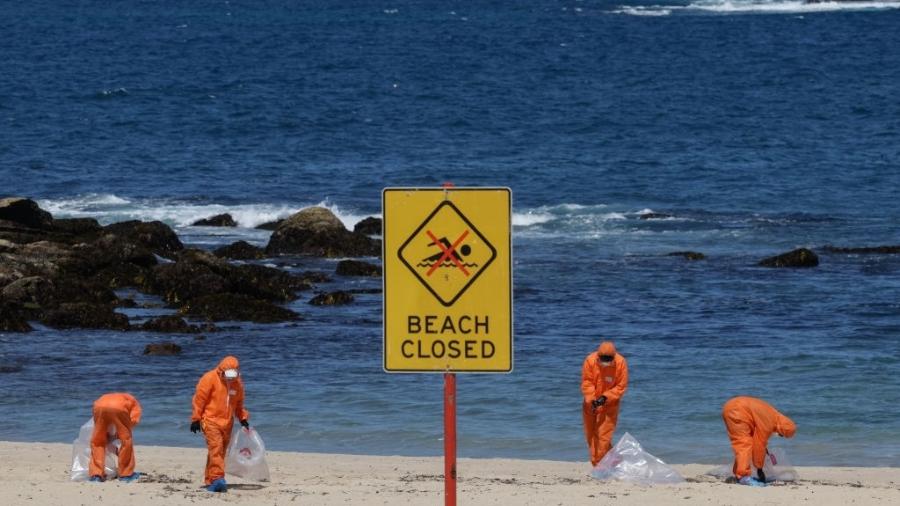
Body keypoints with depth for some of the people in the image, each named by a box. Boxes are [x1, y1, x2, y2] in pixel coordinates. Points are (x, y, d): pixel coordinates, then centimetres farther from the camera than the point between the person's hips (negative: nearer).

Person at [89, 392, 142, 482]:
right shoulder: (135, 403, 34)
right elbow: (134, 420, 14)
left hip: (99, 407, 3)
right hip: (119, 407, -3)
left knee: (97, 442, 19)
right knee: (126, 440, 15)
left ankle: (96, 474, 13)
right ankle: (126, 474, 21)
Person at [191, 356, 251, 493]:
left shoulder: (237, 383, 9)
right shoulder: (210, 379, -9)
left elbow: (238, 403, 23)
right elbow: (199, 399, -7)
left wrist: (243, 418, 13)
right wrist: (195, 419, -8)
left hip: (226, 423, 6)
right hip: (210, 420, -6)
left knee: (221, 451, 6)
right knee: (215, 447, -19)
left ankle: (211, 481, 14)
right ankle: (218, 478, -25)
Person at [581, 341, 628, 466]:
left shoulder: (620, 363, -19)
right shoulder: (590, 361, -16)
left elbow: (621, 387, -13)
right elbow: (586, 383, -12)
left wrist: (605, 397, -24)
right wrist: (592, 400, -25)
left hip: (609, 405, -3)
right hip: (591, 404, 3)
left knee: (603, 436, -10)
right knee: (590, 435, 11)